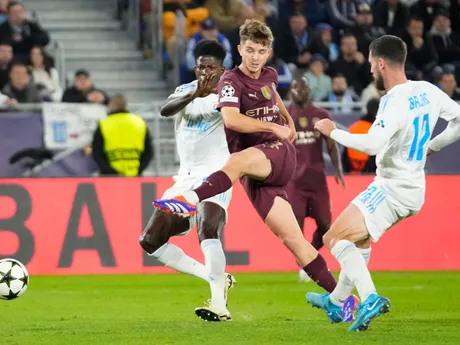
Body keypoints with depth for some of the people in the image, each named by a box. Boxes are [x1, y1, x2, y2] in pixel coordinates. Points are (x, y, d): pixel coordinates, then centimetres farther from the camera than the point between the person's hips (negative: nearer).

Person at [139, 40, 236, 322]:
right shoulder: (187, 91, 10)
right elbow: (165, 109, -12)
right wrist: (194, 95, -32)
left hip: (215, 174, -7)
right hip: (186, 178, 7)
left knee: (207, 229, -33)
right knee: (151, 240, 2)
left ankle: (219, 306, -41)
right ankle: (218, 279, 8)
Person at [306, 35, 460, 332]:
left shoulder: (395, 101, -23)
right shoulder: (429, 92, 2)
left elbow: (373, 144, -34)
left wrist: (333, 131, -21)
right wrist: (432, 146, 20)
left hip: (391, 190, -9)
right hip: (414, 189, 9)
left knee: (336, 238, -11)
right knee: (359, 237, 28)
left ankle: (370, 298, -28)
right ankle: (337, 302, 39)